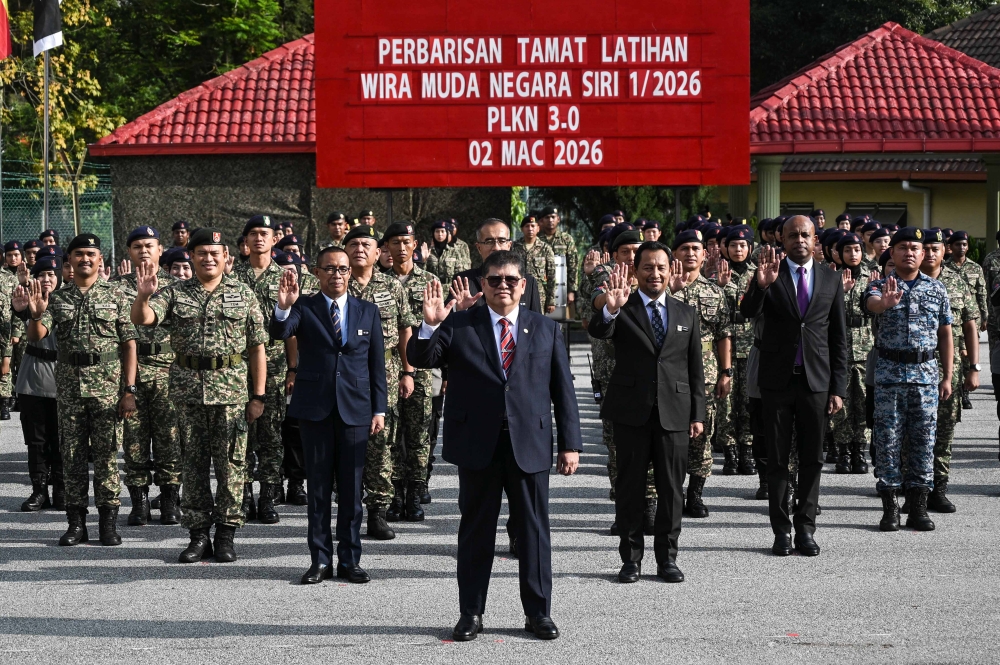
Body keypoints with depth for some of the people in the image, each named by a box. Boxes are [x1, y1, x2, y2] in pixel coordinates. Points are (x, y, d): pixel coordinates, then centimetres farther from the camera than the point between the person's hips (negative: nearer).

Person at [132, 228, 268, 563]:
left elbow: (257, 347, 5)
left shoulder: (243, 295, 6)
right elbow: (142, 319, -7)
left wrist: (258, 395, 1)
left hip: (231, 389, -1)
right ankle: (198, 533, 12)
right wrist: (143, 296, -28)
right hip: (188, 389, 1)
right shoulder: (175, 294, 7)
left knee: (230, 463, 0)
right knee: (192, 463, 5)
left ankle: (226, 533, 9)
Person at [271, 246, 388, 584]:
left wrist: (379, 410, 4)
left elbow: (377, 364, 10)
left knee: (351, 489, 4)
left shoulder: (368, 312, 9)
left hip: (355, 410, 1)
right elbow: (280, 333, -16)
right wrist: (283, 307, -36)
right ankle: (320, 560, 9)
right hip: (315, 409, -1)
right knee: (318, 488, 4)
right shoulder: (303, 308, 4)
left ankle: (350, 560, 11)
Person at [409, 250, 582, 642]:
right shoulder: (458, 326, 5)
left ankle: (538, 612, 14)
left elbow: (563, 389, 8)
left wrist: (570, 444, 2)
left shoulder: (546, 329, 9)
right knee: (476, 530, 6)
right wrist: (429, 326, -22)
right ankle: (471, 613, 14)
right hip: (477, 444, -1)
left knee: (534, 529, 5)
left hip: (530, 444, 1)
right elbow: (422, 359, -3)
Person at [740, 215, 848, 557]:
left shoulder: (831, 278, 6)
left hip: (816, 380, 2)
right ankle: (781, 530, 11)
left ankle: (805, 529, 14)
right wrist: (761, 285, -37)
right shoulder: (771, 274, 0)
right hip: (777, 379, -2)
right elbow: (748, 312, -17)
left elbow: (838, 337, 8)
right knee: (777, 459, 4)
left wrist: (838, 388, 2)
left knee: (812, 459, 6)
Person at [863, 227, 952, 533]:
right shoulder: (881, 287, 1)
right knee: (888, 439, -1)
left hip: (926, 371, 2)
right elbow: (872, 304, -24)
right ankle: (889, 508, 5)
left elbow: (945, 335, 11)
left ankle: (918, 507, 9)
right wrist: (886, 302, -49)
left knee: (923, 439, 3)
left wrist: (947, 376, 6)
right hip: (890, 371, -2)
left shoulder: (937, 289, 9)